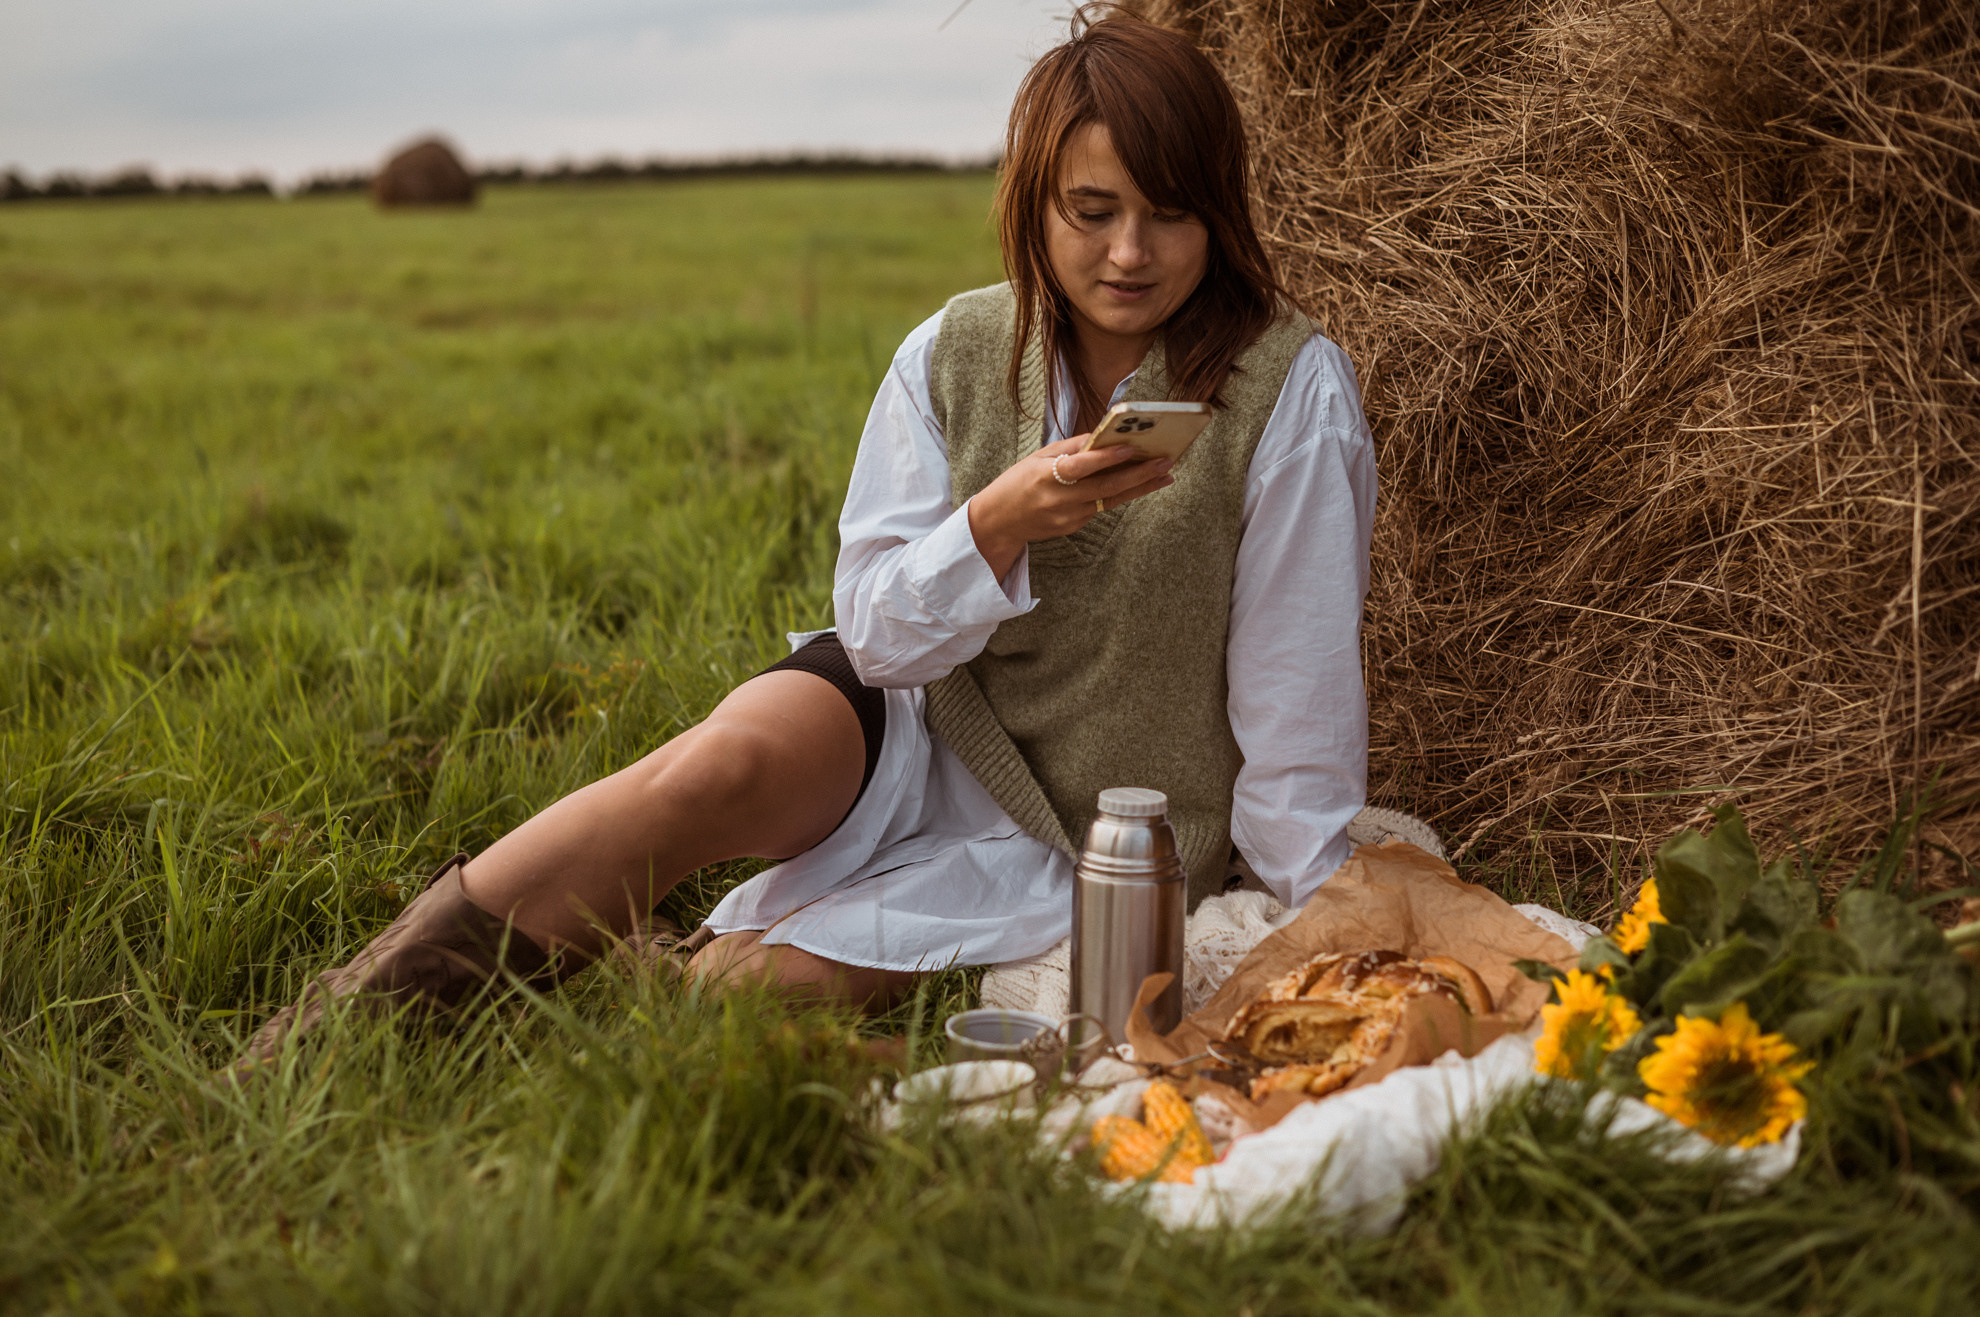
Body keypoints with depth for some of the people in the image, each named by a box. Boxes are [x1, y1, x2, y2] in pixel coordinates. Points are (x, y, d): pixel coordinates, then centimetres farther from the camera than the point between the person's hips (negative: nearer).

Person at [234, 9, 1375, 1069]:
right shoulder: (952, 354, -3)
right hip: (913, 733, 2)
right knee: (724, 761, -31)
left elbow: (1299, 709, -11)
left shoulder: (1292, 391, -13)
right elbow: (877, 630, -6)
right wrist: (999, 522, -25)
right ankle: (337, 1028, -25)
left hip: (1070, 843, -2)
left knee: (744, 986, -25)